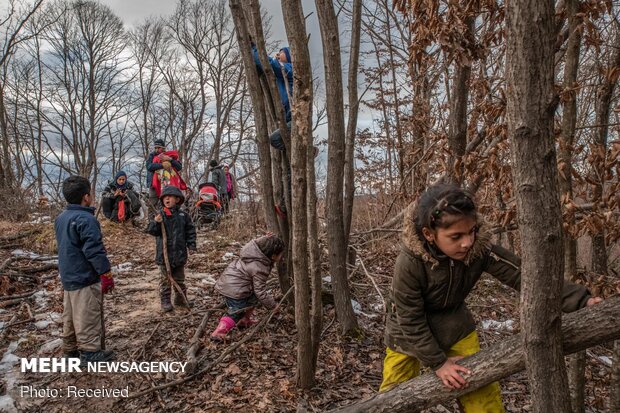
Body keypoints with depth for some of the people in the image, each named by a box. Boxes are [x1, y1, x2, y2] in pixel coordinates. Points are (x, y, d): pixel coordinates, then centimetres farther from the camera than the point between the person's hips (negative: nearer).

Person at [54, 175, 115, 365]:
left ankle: (70, 349, 27)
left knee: (70, 315, 17)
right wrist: (106, 274, -17)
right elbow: (94, 250, -23)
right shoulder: (86, 219, -20)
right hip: (86, 278, -9)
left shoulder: (60, 218, 10)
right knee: (88, 316, -2)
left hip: (68, 276, 9)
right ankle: (90, 351, 3)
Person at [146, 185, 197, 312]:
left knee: (179, 279, 14)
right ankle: (165, 301, 17)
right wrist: (155, 222, -26)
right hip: (164, 253, -1)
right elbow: (152, 231, -8)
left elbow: (190, 231, 5)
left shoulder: (183, 216, 0)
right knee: (165, 279, 8)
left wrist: (191, 244, -3)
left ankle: (181, 300, 27)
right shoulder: (159, 215, -3)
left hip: (179, 253, 1)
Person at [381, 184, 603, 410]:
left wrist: (580, 300, -35)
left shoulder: (479, 247, -26)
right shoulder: (409, 263, -35)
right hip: (410, 332, -3)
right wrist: (438, 362, -17)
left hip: (453, 323, 3)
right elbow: (410, 320, -24)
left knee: (482, 392, 2)